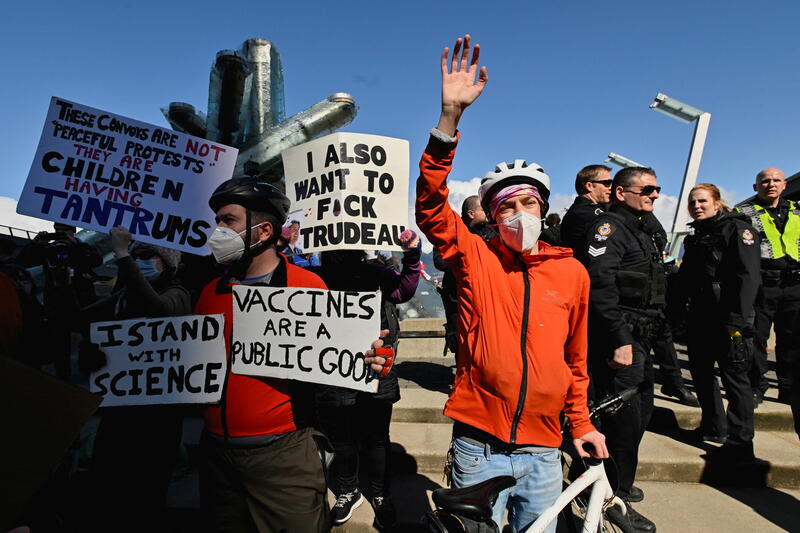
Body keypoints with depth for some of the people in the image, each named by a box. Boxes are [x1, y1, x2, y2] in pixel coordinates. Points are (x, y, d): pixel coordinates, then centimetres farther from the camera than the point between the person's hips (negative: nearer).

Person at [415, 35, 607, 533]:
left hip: (542, 450, 3)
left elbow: (576, 358, 11)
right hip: (480, 445, -2)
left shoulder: (573, 272, 1)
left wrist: (581, 422, 14)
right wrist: (450, 117, -28)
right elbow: (431, 206, -21)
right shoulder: (475, 256, -6)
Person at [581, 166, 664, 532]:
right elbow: (601, 287, -24)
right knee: (624, 420, -5)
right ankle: (616, 500, 11)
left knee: (641, 411, 19)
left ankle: (619, 483, 36)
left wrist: (645, 336, 21)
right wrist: (620, 340, -27)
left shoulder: (640, 230, 20)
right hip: (619, 339, -11)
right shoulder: (609, 226, -12)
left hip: (639, 338, 11)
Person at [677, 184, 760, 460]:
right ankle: (714, 427, 30)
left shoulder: (737, 228, -7)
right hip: (699, 317, 8)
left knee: (734, 376, -2)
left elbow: (748, 277, -16)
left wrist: (737, 321, -22)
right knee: (701, 372, 14)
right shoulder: (696, 237, 17)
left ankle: (740, 443, 8)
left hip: (727, 319, -8)